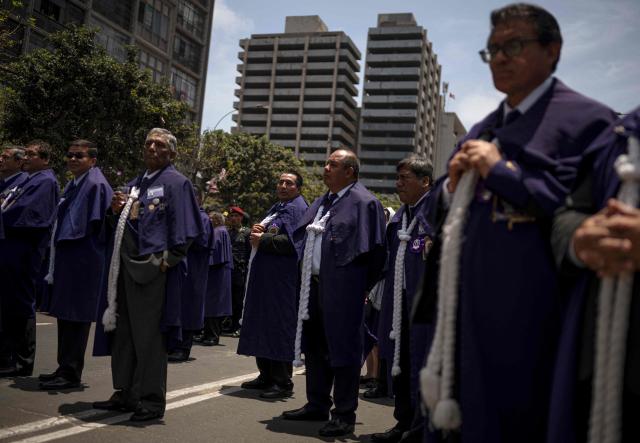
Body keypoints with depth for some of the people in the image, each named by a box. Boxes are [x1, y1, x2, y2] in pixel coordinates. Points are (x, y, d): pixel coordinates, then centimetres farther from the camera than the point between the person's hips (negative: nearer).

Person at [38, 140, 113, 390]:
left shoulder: (95, 185, -11)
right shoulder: (74, 185, 17)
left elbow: (93, 224, -17)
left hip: (83, 261, -9)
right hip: (67, 258, 9)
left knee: (74, 315, -5)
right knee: (65, 313, 13)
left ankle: (71, 373, 1)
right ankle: (65, 368, 22)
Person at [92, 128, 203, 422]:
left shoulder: (176, 183, -5)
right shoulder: (133, 185, 19)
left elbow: (185, 230, -12)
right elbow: (118, 225, 23)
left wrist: (167, 260, -17)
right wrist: (116, 211, 3)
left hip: (152, 269, -8)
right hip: (125, 266, 8)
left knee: (148, 335, -4)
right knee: (123, 332, 13)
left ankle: (152, 400, 6)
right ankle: (125, 394, 25)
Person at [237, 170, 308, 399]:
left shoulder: (297, 208, -8)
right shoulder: (276, 208, 19)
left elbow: (292, 242, -20)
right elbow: (263, 232, 22)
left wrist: (263, 239, -14)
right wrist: (257, 232, 0)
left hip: (283, 279, -9)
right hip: (265, 277, 9)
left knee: (278, 326, -7)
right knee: (262, 324, 12)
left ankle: (283, 382, 0)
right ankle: (266, 375, 22)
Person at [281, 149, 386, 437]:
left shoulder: (363, 203, -8)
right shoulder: (321, 203, 17)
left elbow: (373, 251, -11)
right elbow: (302, 238, 23)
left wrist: (360, 288, -7)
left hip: (342, 289, -8)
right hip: (314, 285, 8)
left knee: (342, 348, -1)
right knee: (315, 347, 15)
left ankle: (344, 415, 10)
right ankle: (317, 405, 28)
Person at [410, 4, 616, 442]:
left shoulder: (585, 119, -6)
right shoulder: (481, 131, 18)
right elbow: (443, 208, 23)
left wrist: (499, 169, -14)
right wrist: (454, 183, 1)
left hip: (527, 313, -7)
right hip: (467, 309, 8)